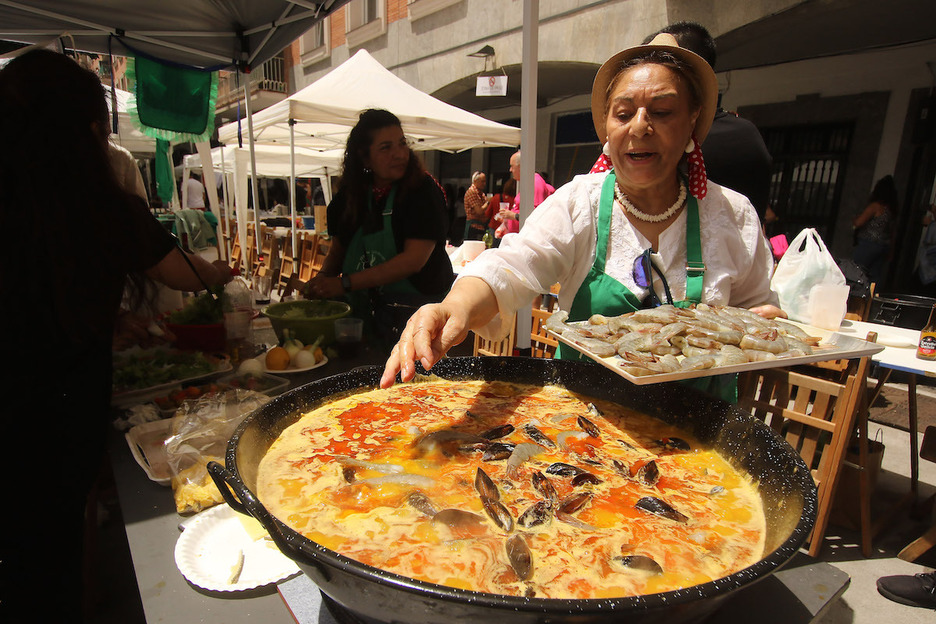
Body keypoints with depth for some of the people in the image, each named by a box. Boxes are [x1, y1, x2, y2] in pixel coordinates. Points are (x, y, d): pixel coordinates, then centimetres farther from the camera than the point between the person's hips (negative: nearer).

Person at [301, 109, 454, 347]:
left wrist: (345, 284, -23)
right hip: (362, 314, 5)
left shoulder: (424, 191, -12)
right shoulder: (349, 195, 5)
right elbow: (338, 250, 14)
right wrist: (323, 279, -8)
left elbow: (414, 260, -22)